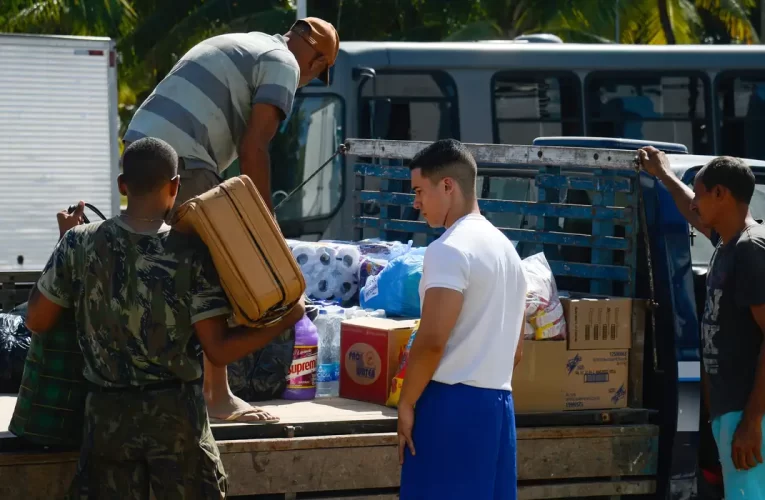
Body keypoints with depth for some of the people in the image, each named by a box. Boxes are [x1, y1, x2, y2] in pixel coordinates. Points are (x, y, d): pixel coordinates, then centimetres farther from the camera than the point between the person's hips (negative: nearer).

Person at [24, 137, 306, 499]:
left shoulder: (80, 243, -7)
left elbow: (37, 322, 4)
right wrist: (287, 320, 0)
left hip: (108, 414, 2)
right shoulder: (191, 253, -11)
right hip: (176, 413, -2)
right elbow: (219, 350, -11)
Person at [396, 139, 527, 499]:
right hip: (498, 403, 9)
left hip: (450, 404, -9)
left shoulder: (449, 250, -12)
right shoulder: (506, 247, 17)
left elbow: (432, 341, -19)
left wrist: (406, 404, -10)